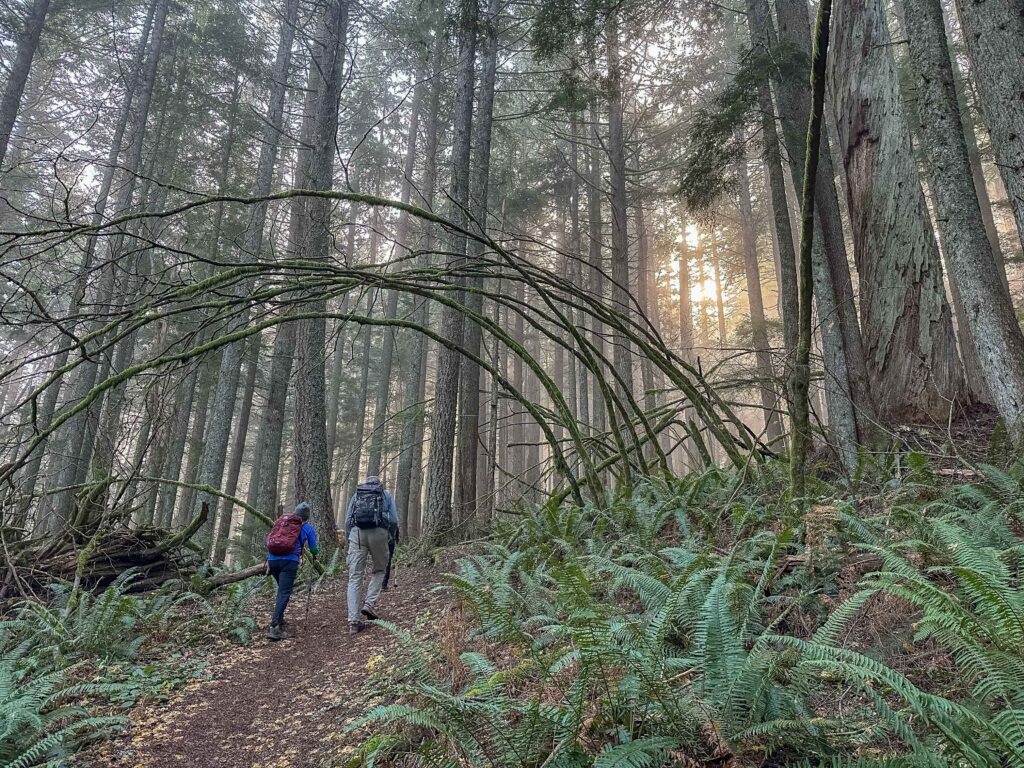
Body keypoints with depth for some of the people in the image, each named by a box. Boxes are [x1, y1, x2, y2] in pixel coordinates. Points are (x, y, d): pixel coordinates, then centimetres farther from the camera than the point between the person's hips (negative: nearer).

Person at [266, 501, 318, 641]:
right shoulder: (307, 528, 12)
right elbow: (314, 550, 17)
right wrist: (315, 553, 40)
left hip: (273, 559, 5)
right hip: (289, 561, -5)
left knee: (282, 589, 25)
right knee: (284, 593, -9)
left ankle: (279, 619, 26)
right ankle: (274, 627, -22)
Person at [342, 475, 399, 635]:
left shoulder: (356, 495, 25)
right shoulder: (386, 495, 19)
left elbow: (347, 520, 17)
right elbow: (394, 520, 10)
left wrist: (349, 540, 25)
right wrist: (393, 536, 27)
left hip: (357, 532, 1)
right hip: (378, 532, -1)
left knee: (355, 577, 3)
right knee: (379, 569, 21)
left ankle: (353, 622, -1)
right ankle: (368, 604, 4)